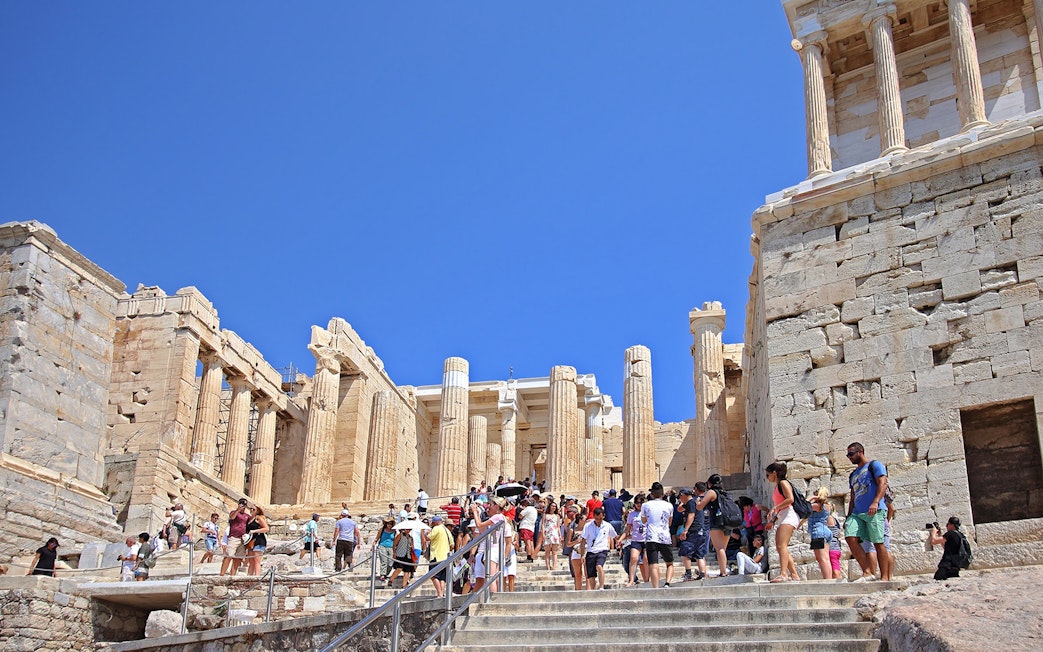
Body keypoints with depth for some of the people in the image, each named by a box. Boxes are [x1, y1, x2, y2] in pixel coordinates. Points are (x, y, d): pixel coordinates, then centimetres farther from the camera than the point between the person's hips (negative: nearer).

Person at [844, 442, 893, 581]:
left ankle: (885, 577, -3)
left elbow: (883, 483, -8)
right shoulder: (853, 475, 28)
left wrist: (875, 502, -22)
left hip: (874, 511, -7)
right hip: (857, 512, 7)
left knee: (878, 543, -8)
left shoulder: (874, 465, 6)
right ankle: (867, 572, -11)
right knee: (851, 538, -13)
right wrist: (848, 517, 20)